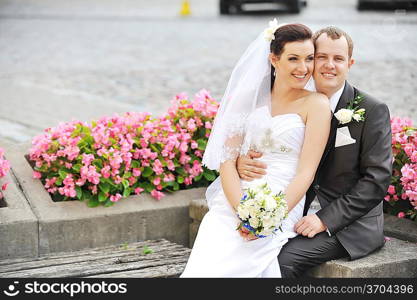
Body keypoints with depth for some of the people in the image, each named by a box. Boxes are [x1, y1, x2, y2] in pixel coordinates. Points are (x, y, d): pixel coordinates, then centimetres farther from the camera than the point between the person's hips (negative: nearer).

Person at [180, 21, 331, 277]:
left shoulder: (316, 104, 2)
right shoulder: (251, 98, 13)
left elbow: (305, 173, -5)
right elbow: (228, 160, 5)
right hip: (232, 205, 3)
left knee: (226, 266, -29)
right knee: (204, 264, -26)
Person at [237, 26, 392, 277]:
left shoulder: (373, 111, -6)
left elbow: (377, 180, -12)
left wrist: (325, 219, -19)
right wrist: (243, 162, -14)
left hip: (351, 226, -5)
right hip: (302, 217, 5)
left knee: (282, 259, -26)